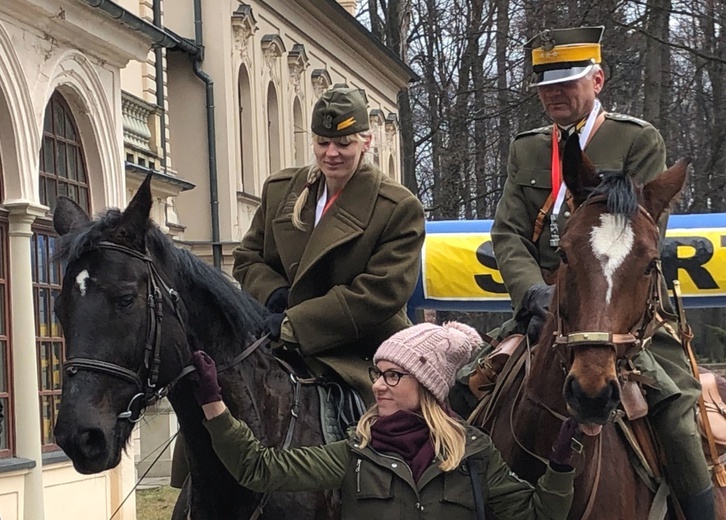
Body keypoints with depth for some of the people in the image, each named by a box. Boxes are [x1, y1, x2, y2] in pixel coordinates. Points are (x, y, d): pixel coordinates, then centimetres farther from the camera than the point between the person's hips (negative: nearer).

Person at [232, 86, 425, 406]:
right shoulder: (279, 190, 13)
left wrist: (293, 325, -19)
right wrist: (275, 294, -7)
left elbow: (381, 293, -13)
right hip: (284, 355, 4)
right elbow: (247, 258, 19)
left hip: (362, 365, -4)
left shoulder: (400, 208, -4)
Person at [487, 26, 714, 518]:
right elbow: (507, 235, 6)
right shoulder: (525, 149, 14)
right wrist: (536, 292, -14)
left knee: (675, 408, -19)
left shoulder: (640, 140, 1)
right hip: (544, 303, 4)